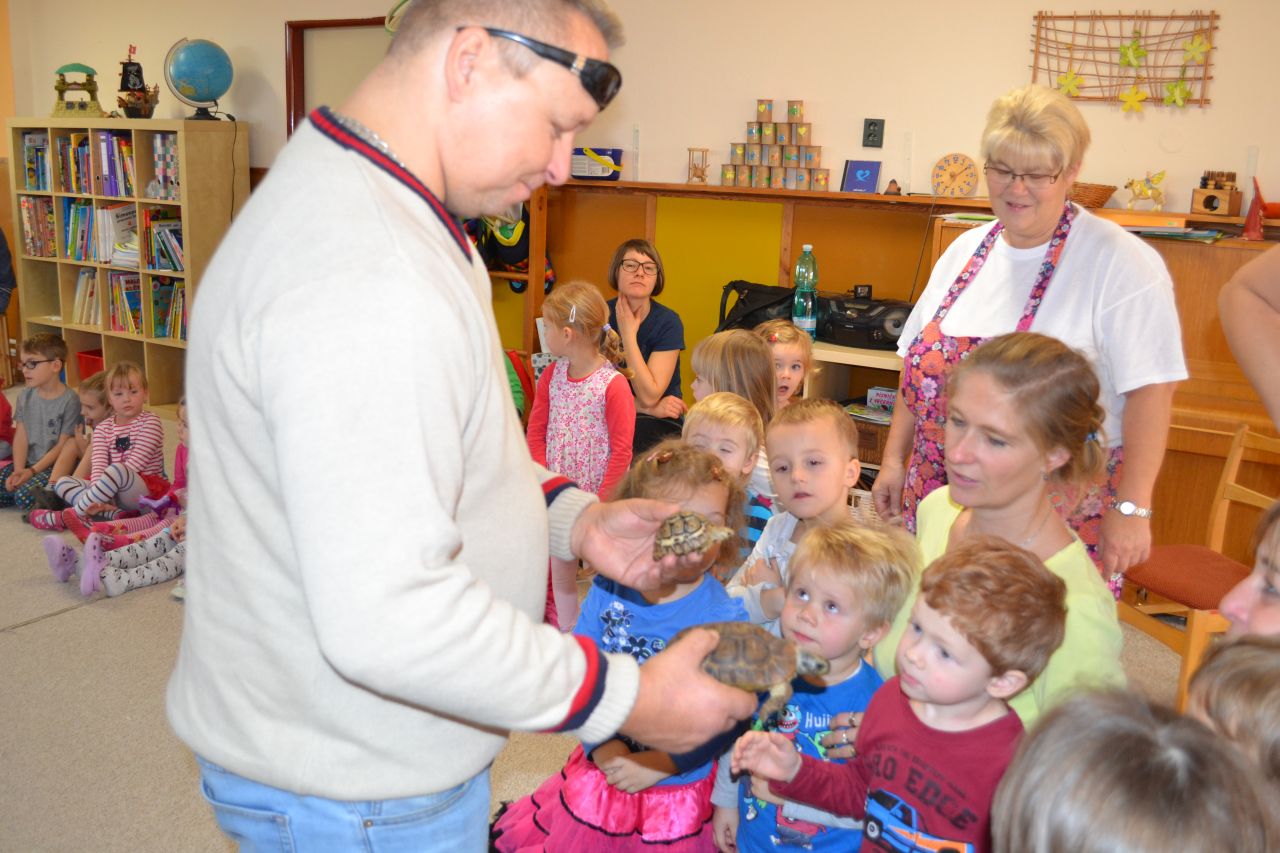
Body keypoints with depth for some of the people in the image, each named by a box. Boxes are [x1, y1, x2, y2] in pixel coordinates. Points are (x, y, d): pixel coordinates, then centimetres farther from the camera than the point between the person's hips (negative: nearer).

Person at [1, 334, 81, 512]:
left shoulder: (69, 400, -14)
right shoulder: (25, 395, 6)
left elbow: (63, 446, -13)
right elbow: (20, 437, 1)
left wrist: (32, 471, -16)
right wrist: (18, 470, -11)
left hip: (55, 466, -7)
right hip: (27, 463, 7)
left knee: (25, 496, -27)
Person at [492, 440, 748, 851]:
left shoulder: (725, 617, -19)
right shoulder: (608, 591, -10)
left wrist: (656, 765, -23)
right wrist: (603, 745, -19)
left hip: (677, 793, -3)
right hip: (601, 770, 4)